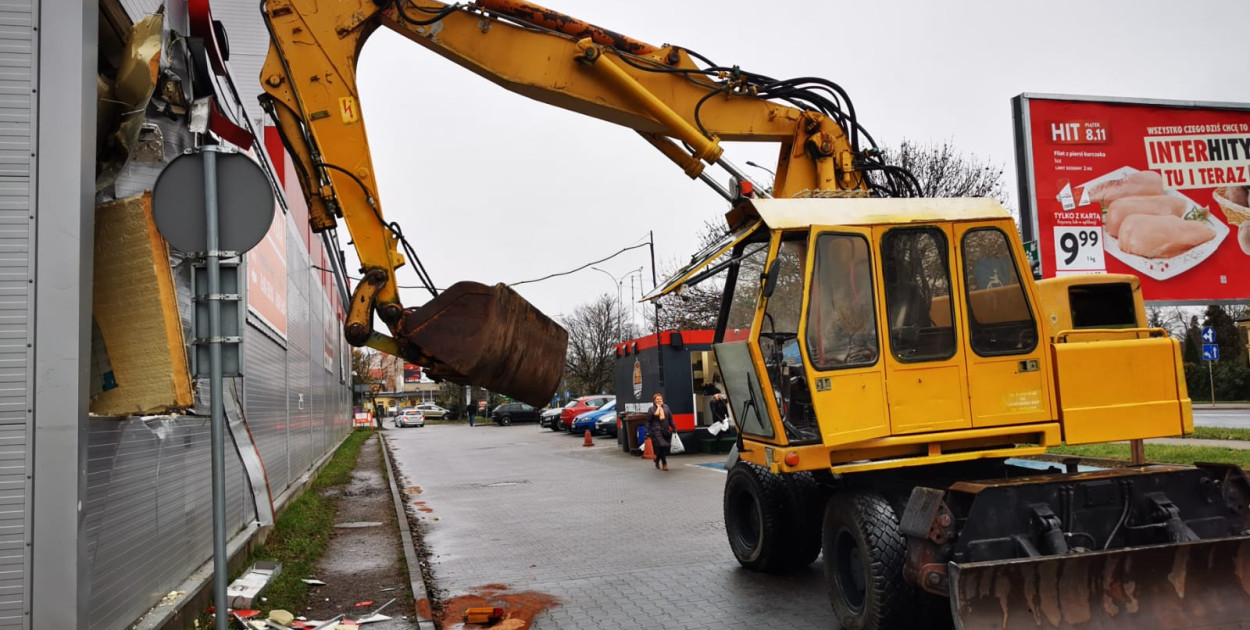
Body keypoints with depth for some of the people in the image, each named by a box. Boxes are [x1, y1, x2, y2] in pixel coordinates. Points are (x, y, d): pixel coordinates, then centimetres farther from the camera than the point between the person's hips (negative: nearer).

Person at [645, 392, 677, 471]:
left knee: (665, 448, 6)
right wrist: (647, 432, -4)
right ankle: (664, 464, -3)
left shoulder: (666, 407, 11)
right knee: (661, 446, -11)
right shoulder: (651, 409, 0)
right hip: (656, 431, -4)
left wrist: (674, 428, 11)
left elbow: (671, 419, 15)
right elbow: (648, 421, 1)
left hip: (666, 430, 4)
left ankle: (657, 461, 28)